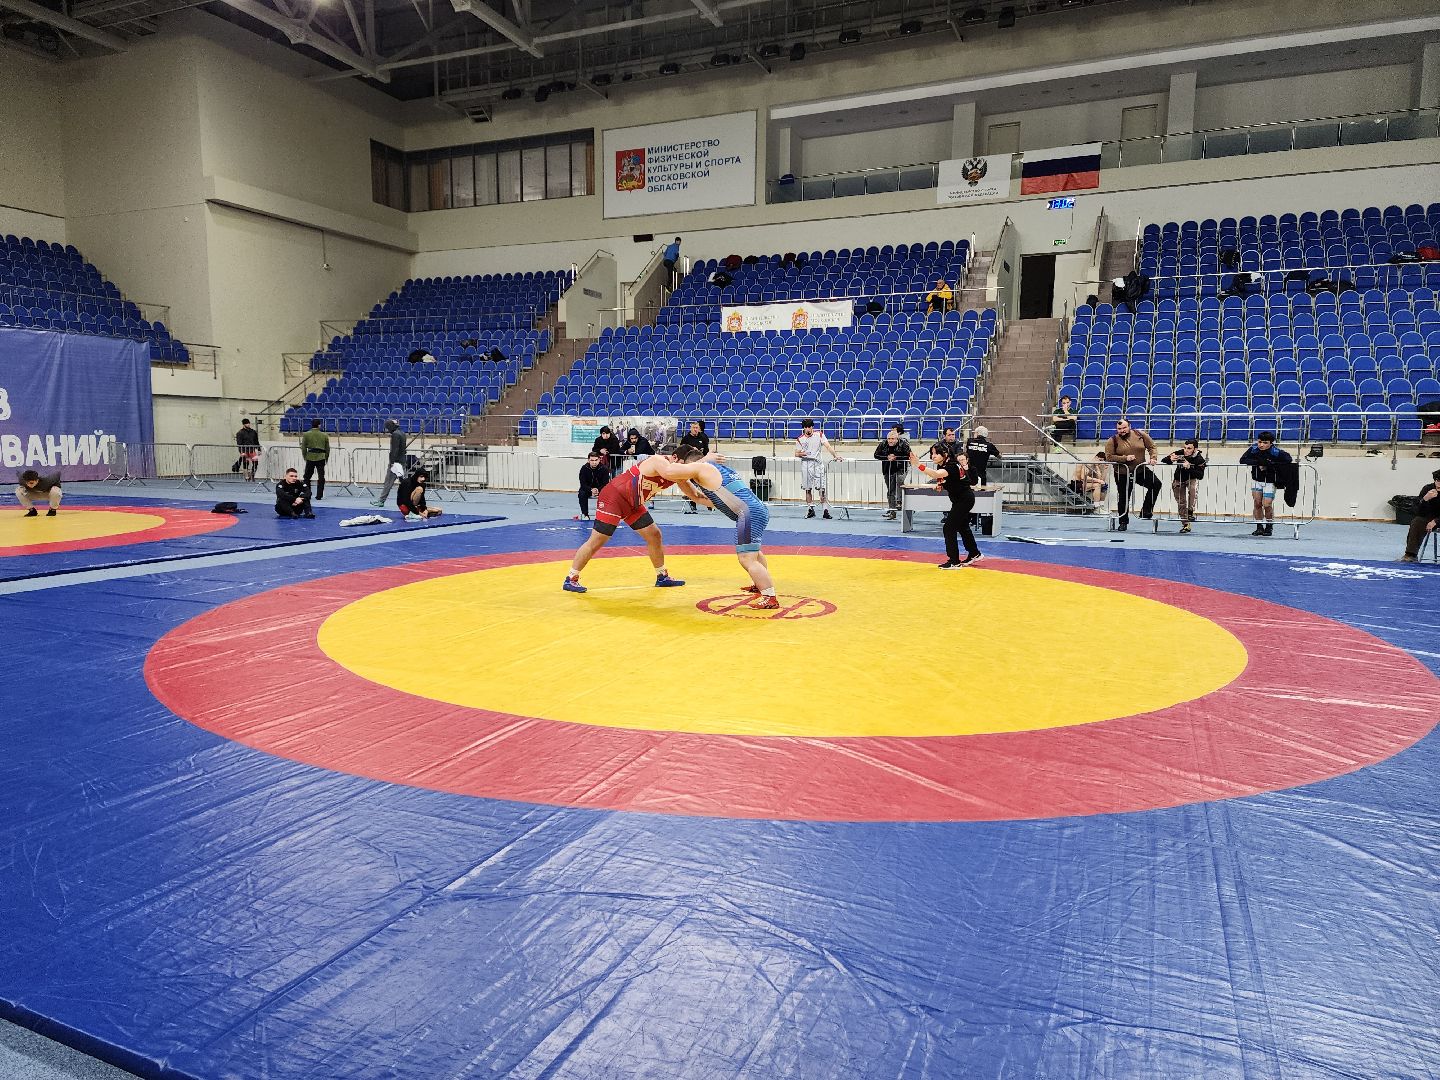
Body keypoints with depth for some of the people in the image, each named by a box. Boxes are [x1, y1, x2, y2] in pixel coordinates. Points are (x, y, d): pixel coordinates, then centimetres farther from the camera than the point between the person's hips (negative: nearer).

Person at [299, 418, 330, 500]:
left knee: (307, 477, 12)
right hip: (321, 458, 0)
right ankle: (319, 496, 3)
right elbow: (327, 449, 9)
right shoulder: (324, 435, 6)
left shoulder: (306, 435, 2)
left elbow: (303, 448, 2)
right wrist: (326, 459, 19)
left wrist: (305, 457, 13)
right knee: (321, 477, 4)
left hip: (310, 457, 0)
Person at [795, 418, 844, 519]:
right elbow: (796, 454, 10)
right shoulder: (800, 439, 6)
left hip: (818, 464, -2)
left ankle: (825, 511, -6)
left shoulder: (819, 435, 3)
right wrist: (802, 454, -13)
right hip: (806, 465, 2)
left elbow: (828, 446, -6)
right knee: (808, 489, 4)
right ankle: (810, 509, 14)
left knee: (821, 488, -7)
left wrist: (835, 455, -20)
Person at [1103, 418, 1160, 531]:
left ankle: (1146, 510, -4)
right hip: (1123, 474, -1)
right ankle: (1123, 522, 20)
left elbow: (1151, 447, 8)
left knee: (1156, 484, -17)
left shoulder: (1140, 434, 1)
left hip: (1141, 470, 1)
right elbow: (1109, 457, -11)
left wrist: (1152, 458, -9)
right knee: (1123, 498, 5)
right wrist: (1125, 458, -21)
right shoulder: (1112, 441, -5)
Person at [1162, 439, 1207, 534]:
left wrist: (1189, 467, -41)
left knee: (1193, 487, -35)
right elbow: (1164, 460, -15)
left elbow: (1201, 476, -29)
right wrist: (1170, 459, -38)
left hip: (1192, 479, -2)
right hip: (1179, 480, 2)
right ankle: (1186, 525, 14)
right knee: (1181, 503, 2)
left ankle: (1190, 512, -21)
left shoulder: (1199, 459, -23)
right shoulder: (1180, 453, -19)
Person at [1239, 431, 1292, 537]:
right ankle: (1259, 527, 14)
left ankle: (1269, 527, 15)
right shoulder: (1253, 449, -11)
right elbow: (1242, 460, -15)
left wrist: (1271, 464, -29)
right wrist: (1257, 462, -28)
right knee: (1257, 503, 2)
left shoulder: (1276, 452, -19)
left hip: (1270, 481, -3)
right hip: (1256, 480, 3)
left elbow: (1289, 460, -23)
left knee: (1267, 505, -7)